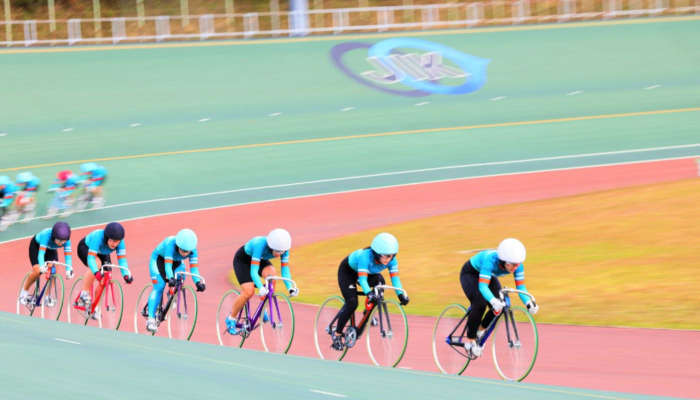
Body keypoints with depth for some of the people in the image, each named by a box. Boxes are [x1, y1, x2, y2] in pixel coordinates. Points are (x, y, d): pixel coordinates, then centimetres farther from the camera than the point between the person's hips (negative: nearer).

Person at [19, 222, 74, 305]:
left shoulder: (67, 241, -32)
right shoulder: (47, 234, -42)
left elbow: (68, 256, -34)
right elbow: (41, 252, -48)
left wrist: (69, 270, -52)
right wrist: (42, 266, -65)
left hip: (51, 249, 3)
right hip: (36, 245, -3)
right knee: (37, 271, -21)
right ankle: (24, 291, 3)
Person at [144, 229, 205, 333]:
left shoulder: (192, 249, -28)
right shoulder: (170, 244, -39)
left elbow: (193, 268, -30)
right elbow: (167, 265, -44)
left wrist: (198, 282, -47)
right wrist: (171, 278, -61)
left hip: (176, 262, 4)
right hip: (158, 259, -4)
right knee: (159, 287, -22)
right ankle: (151, 319, -26)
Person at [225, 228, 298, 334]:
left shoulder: (283, 248, -25)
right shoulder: (261, 245, -41)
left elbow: (285, 270, -21)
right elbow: (253, 271, -45)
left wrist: (290, 288, -38)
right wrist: (261, 288, -58)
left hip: (261, 259, 5)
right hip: (242, 259, -5)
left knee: (271, 275, -28)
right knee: (249, 292, -21)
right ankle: (231, 319, 1)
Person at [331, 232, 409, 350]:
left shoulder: (391, 260, -26)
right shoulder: (366, 256, -42)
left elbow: (395, 278, -26)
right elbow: (362, 279, -48)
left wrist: (401, 295, -42)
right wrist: (369, 293, -64)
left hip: (370, 273, 6)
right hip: (347, 271, -6)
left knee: (380, 281, -24)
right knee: (352, 303, -20)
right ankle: (337, 334, -5)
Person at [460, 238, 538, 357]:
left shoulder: (517, 265, -26)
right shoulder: (491, 260, -42)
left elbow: (521, 287, -23)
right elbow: (482, 286, -49)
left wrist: (528, 303, -42)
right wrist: (493, 301, -66)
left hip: (489, 276, 6)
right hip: (470, 274, -6)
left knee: (500, 307, -13)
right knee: (480, 305, -26)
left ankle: (481, 329, 14)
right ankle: (470, 341, -12)